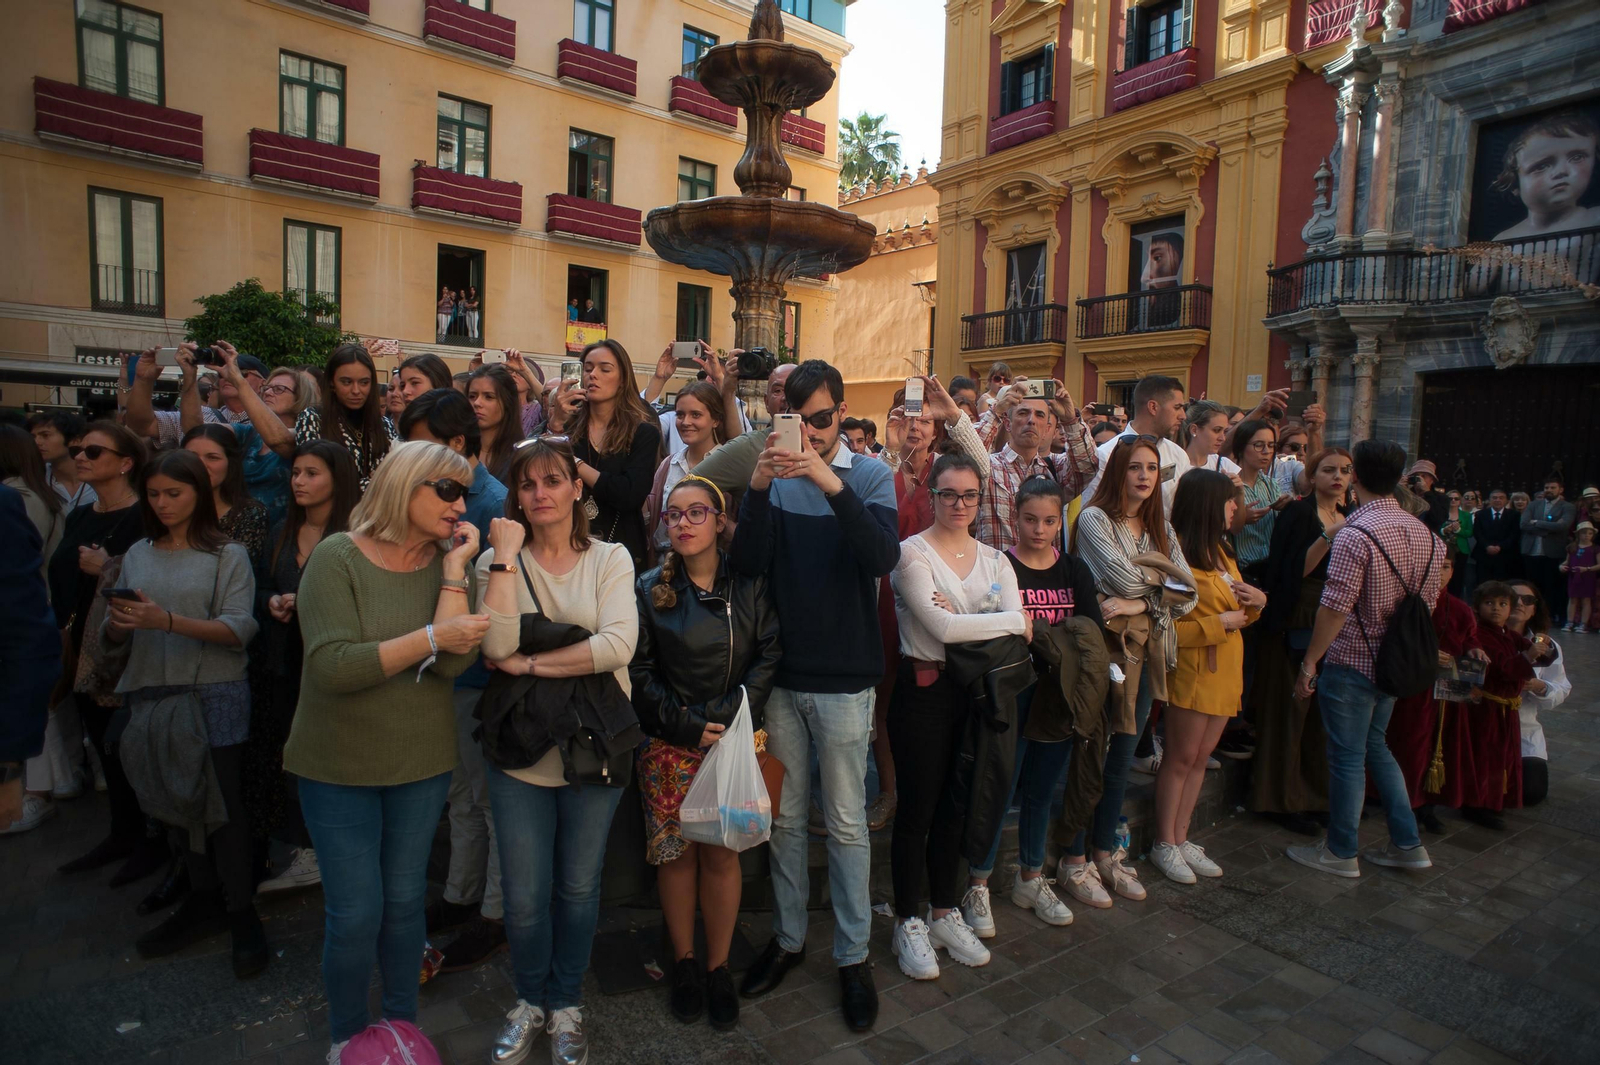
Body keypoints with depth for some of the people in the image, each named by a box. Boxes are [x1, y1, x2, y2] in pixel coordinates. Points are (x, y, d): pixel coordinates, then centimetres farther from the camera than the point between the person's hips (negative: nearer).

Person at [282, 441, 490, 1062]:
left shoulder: (444, 563, -3)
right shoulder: (338, 557, -13)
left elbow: (454, 663, -17)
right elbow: (333, 667, -25)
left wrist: (454, 569, -19)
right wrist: (432, 637, -24)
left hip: (421, 761, 3)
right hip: (339, 765, -3)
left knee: (405, 903, 15)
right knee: (355, 914, 5)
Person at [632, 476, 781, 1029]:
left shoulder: (749, 586, 3)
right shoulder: (650, 589, 2)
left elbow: (769, 656, -1)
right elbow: (640, 672, -1)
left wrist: (731, 720, -12)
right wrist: (687, 726, -10)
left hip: (733, 737, 0)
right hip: (670, 745, 0)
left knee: (721, 854, 3)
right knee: (676, 853, 6)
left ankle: (718, 968, 21)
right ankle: (684, 962, 25)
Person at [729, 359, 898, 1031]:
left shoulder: (869, 476, -4)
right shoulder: (775, 477, 1)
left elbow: (884, 559, -21)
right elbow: (746, 565, -10)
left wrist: (832, 485, -33)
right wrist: (758, 488, -25)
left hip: (843, 679, -2)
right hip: (780, 674, 2)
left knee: (846, 823, 10)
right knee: (785, 816, 16)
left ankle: (853, 954, 27)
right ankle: (787, 938, 34)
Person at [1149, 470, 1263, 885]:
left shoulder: (1221, 551, 13)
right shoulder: (1177, 554, -18)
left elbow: (1236, 610, 24)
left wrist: (1256, 602, 4)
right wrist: (1219, 624, -18)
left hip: (1225, 669, 9)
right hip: (1192, 669, -9)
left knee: (1201, 757, 13)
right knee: (1181, 758, 2)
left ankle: (1181, 838, 25)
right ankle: (1164, 845, 16)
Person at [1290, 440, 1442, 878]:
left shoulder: (1355, 534, -21)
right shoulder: (1424, 533, 5)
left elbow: (1335, 608, -22)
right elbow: (1429, 601, 12)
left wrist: (1309, 663, -15)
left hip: (1351, 662, -8)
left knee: (1347, 757, 4)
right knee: (1374, 746, 22)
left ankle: (1341, 853, 18)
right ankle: (1407, 843, 27)